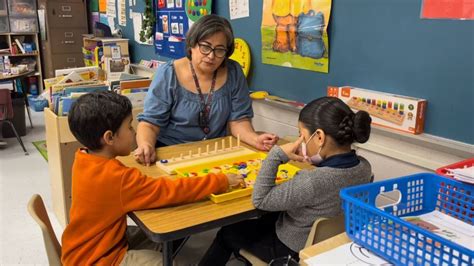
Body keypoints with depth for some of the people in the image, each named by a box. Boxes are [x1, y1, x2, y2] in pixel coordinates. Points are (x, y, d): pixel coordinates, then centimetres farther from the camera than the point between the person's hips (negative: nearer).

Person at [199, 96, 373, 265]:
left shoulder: (313, 181, -39)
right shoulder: (364, 167, -15)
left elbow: (260, 200, -27)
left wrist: (277, 154, -28)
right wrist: (313, 157, -8)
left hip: (294, 251, -7)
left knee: (227, 234, 19)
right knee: (265, 219, 34)